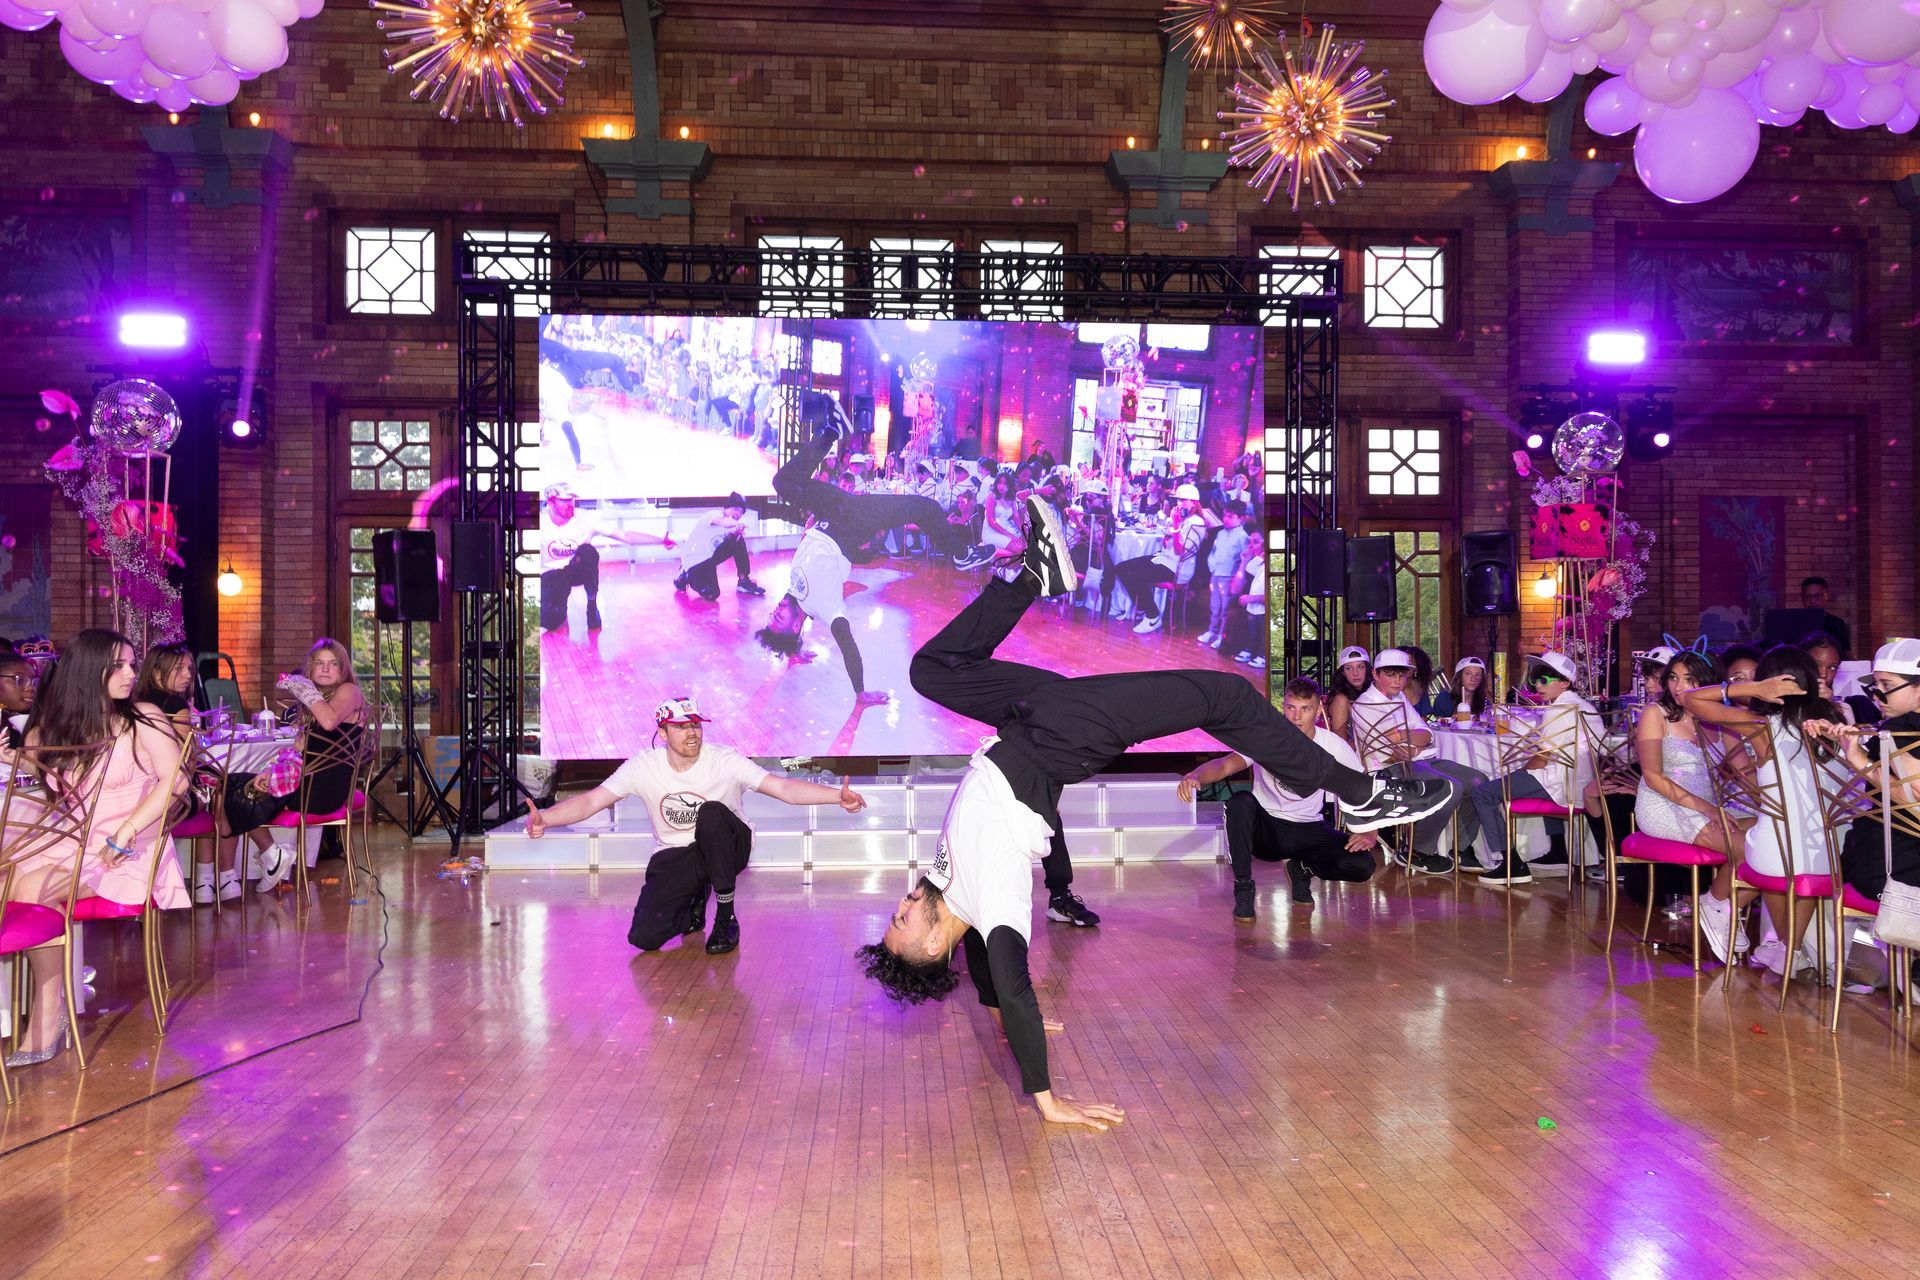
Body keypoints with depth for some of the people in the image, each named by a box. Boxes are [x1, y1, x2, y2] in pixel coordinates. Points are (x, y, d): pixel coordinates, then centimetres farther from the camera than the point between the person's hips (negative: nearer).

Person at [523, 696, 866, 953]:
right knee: (643, 937, -18)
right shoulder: (643, 767, -11)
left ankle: (726, 918, -16)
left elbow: (784, 788, -28)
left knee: (712, 813, -36)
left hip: (724, 849, -2)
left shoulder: (725, 762, -17)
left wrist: (838, 796, -45)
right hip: (674, 858, 2)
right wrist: (543, 817, -36)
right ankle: (696, 898, 19)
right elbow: (590, 801, -15)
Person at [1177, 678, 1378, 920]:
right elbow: (1225, 765, -29)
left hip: (1308, 830, 2)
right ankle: (1243, 888, -16)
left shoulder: (1334, 745, -9)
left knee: (1362, 865, -22)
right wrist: (1195, 777, -51)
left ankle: (1303, 868, 11)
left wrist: (1369, 834, -17)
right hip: (1265, 828, -2)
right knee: (1241, 801, -34)